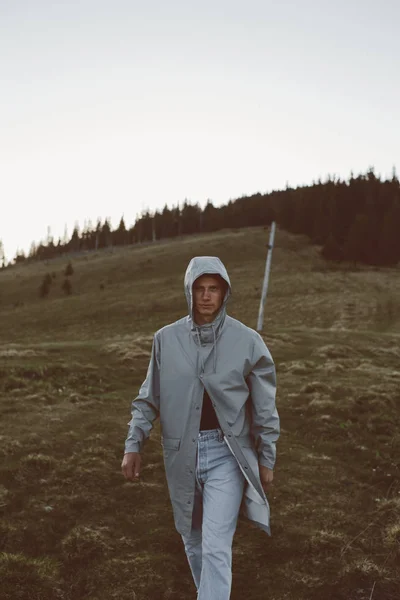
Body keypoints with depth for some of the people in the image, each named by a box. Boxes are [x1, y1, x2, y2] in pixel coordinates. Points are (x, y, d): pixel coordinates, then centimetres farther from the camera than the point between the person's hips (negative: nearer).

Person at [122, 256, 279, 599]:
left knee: (216, 547, -8)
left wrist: (267, 459, 2)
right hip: (182, 453, 3)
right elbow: (149, 398, 6)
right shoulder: (166, 339, -2)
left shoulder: (247, 341, -7)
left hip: (226, 452, -3)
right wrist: (133, 445, 0)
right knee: (193, 539, 19)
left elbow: (264, 406, -1)